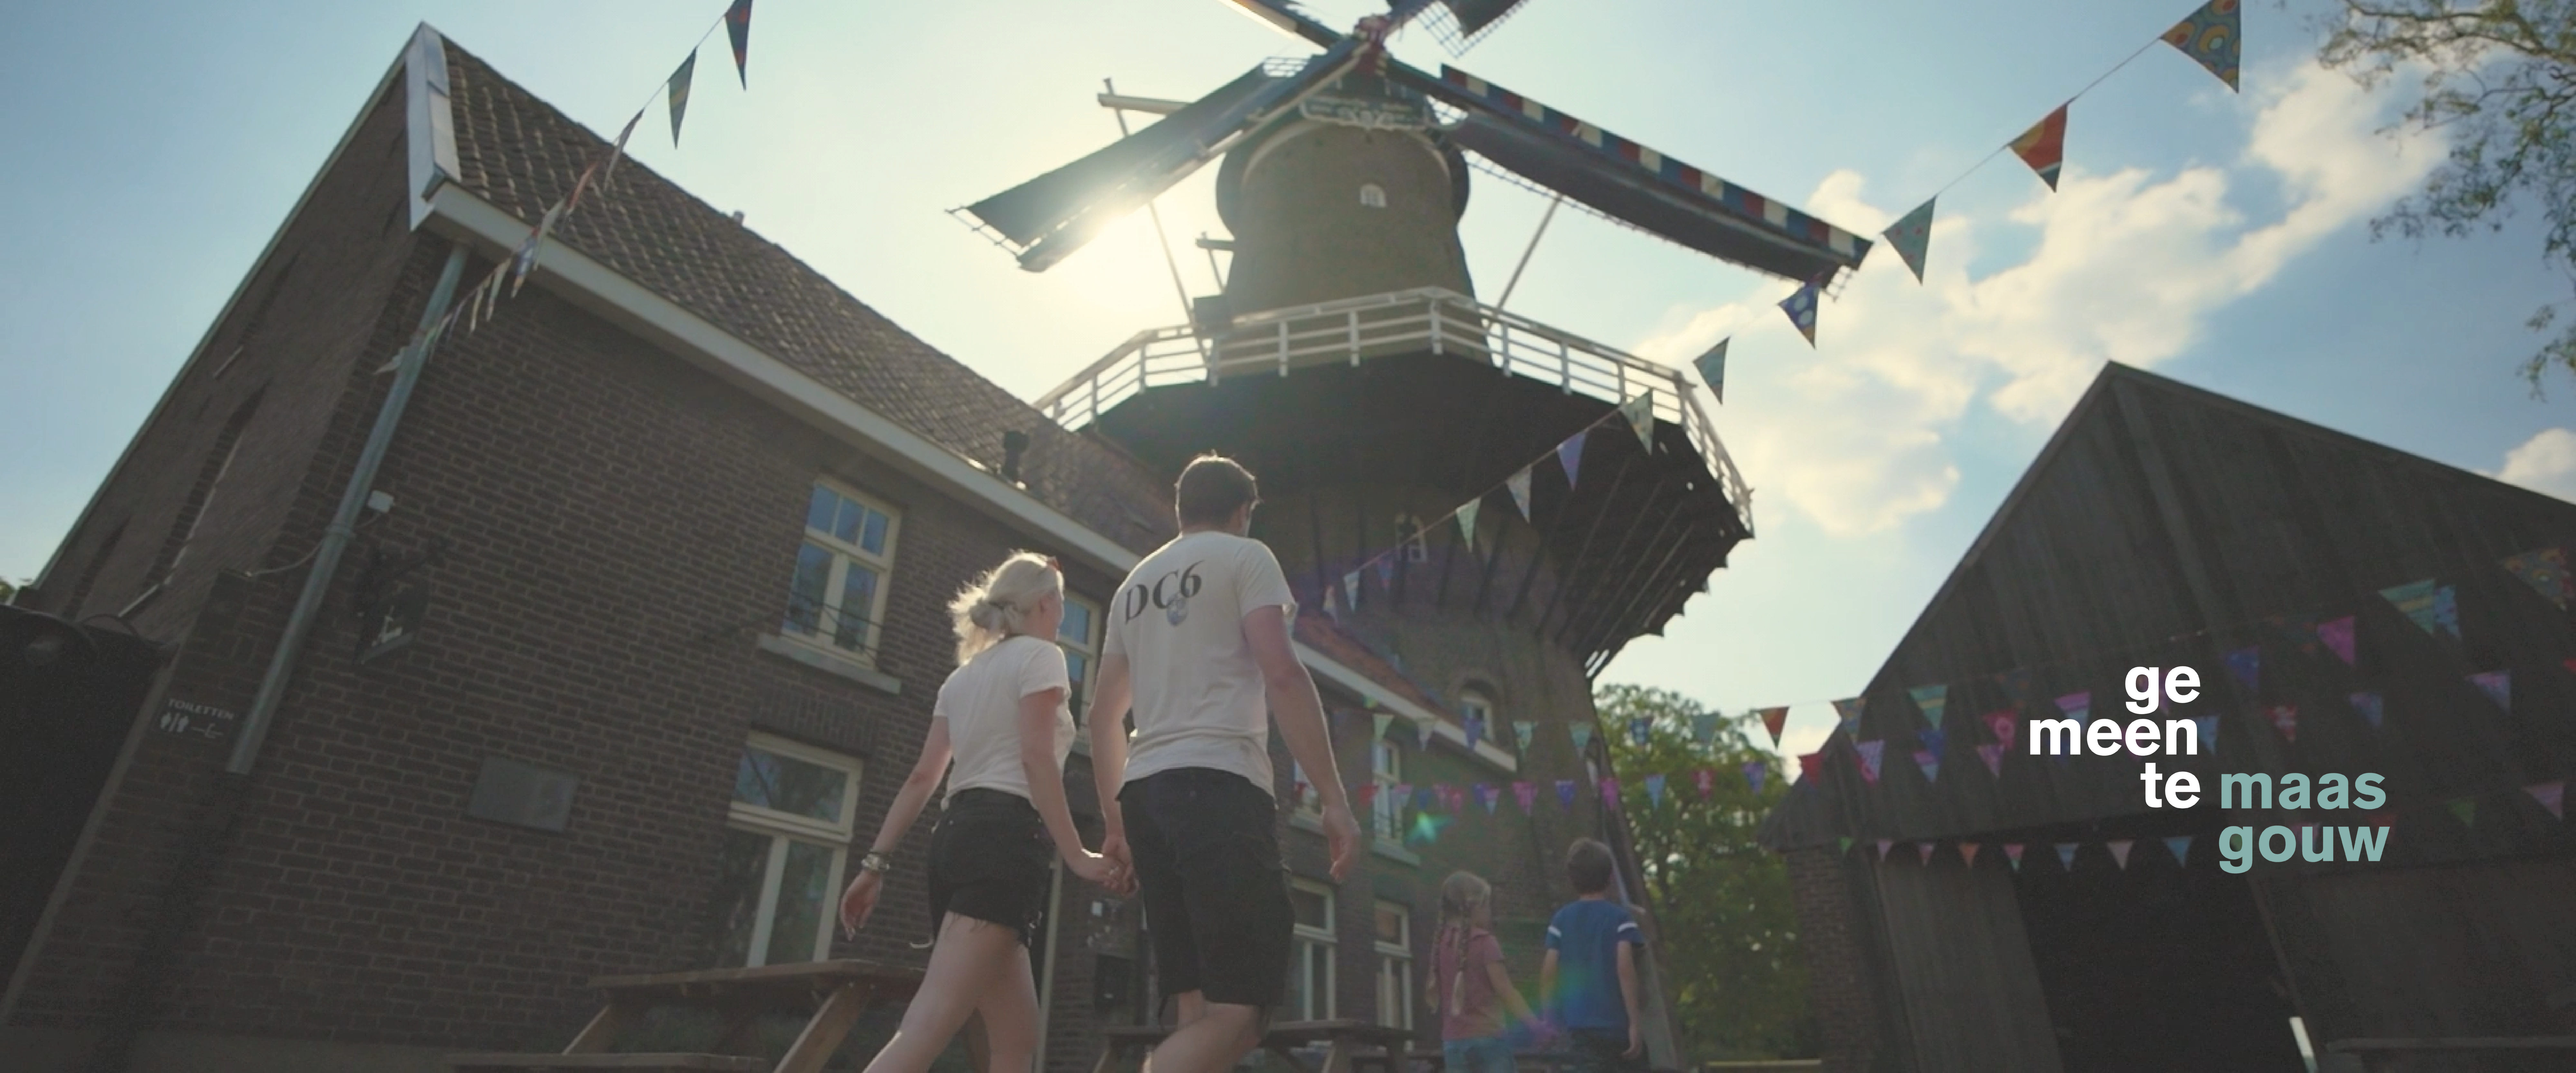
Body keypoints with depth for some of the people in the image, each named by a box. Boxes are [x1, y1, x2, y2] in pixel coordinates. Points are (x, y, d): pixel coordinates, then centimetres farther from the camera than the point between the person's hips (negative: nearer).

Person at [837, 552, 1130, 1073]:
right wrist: (1077, 855, -14)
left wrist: (875, 863, 14)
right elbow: (1037, 759, -11)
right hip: (1006, 838, -9)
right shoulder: (1039, 655, 1)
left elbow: (921, 778, 17)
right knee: (926, 1027, -19)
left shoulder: (963, 674, 24)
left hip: (957, 835, 9)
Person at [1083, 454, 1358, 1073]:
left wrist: (1116, 824, 29)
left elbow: (1103, 716, 24)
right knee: (1239, 1011, -8)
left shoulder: (1135, 584, 24)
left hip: (1144, 792, 8)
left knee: (1201, 1011, 9)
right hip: (1218, 784, -8)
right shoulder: (1245, 558, 4)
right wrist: (1335, 800, -10)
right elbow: (1282, 675, -10)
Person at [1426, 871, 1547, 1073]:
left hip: (1454, 1041, 5)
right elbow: (1505, 989, -11)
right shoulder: (1485, 942, -8)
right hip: (1488, 1037, -5)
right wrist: (1531, 1021, -9)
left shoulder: (1441, 944, 8)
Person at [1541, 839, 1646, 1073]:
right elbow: (1625, 968, -16)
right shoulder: (1620, 917, -5)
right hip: (1618, 1022, -2)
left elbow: (1549, 971, -1)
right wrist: (1635, 1021, -14)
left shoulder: (1561, 919, 3)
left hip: (1580, 1022, 2)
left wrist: (1548, 1017, 10)